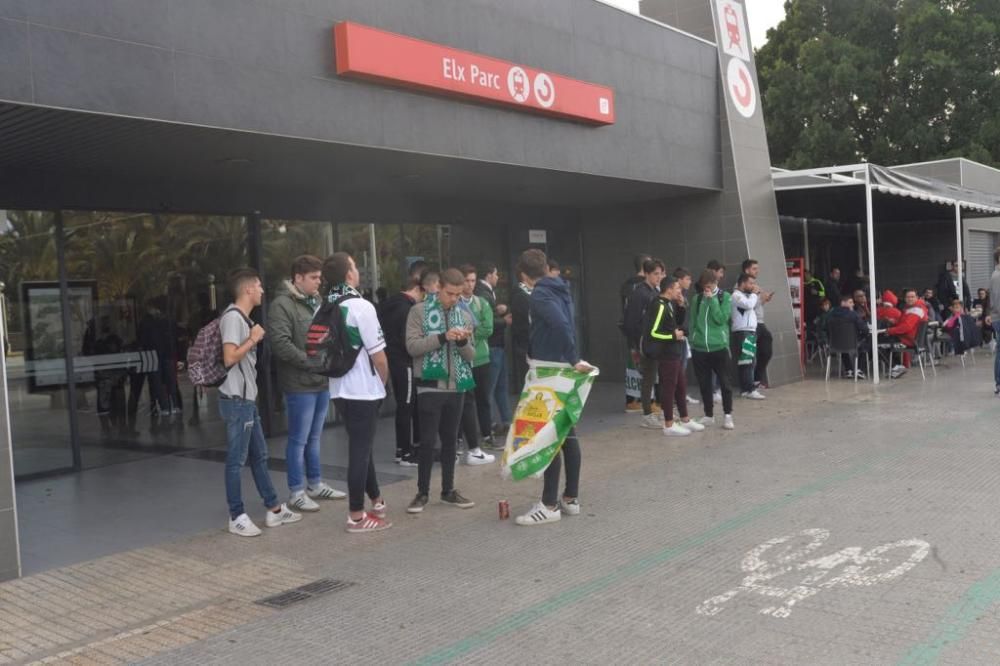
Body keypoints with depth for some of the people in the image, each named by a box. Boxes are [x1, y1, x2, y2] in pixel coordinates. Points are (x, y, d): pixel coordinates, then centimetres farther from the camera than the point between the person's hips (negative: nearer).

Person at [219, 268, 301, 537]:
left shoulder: (244, 318, 15)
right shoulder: (233, 317, -15)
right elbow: (229, 358, -23)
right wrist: (253, 339, -15)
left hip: (247, 399, 10)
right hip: (236, 401, -10)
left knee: (259, 456, 14)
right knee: (237, 460, -2)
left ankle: (274, 509, 22)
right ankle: (237, 517, 6)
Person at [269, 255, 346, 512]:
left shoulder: (317, 302, 13)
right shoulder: (282, 305, -12)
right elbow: (281, 345, -21)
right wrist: (313, 362, -18)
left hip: (322, 381, 8)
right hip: (300, 384, -8)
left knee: (314, 437, 18)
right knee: (299, 440, 1)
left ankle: (315, 484, 29)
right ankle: (296, 492, 11)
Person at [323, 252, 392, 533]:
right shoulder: (361, 306, -17)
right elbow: (377, 354, -15)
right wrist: (384, 380, 3)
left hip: (340, 388, 7)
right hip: (363, 390, -7)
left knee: (361, 446, 18)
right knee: (360, 450, 0)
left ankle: (376, 501, 31)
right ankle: (356, 516, 6)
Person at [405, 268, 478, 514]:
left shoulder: (464, 316, 9)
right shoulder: (419, 311, -4)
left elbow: (471, 356, 8)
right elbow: (412, 346, -13)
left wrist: (464, 342, -13)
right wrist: (443, 337, -22)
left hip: (456, 386, 4)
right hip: (430, 386, -4)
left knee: (450, 439, 12)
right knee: (428, 441, -2)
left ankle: (448, 490, 22)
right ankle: (422, 492, 10)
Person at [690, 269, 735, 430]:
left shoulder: (725, 298, 0)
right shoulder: (696, 298, 8)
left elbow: (721, 319, -13)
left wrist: (712, 299, -13)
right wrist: (692, 340, 6)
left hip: (719, 347, -3)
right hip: (699, 348, 3)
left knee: (724, 382, 1)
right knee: (704, 383, 9)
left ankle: (727, 416, 11)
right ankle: (709, 415, 20)